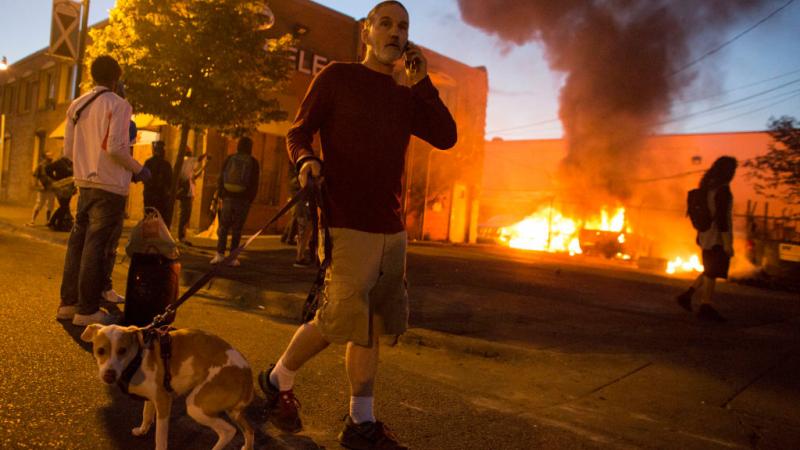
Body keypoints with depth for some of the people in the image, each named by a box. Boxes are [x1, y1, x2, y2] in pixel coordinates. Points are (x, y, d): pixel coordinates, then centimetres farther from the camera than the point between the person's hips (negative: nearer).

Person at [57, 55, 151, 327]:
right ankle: (87, 310, 0)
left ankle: (68, 303, 19)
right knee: (97, 246, -4)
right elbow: (115, 148, -17)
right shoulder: (118, 105, -9)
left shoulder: (76, 105, 11)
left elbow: (68, 150, 11)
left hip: (85, 183, 7)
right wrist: (139, 170, -4)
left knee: (78, 242, 12)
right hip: (110, 186, -7)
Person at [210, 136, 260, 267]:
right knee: (237, 228, 2)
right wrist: (251, 199, 7)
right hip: (243, 199, -1)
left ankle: (220, 253, -2)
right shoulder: (253, 162, 0)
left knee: (223, 226, 8)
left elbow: (221, 179, 6)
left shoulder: (229, 159, 5)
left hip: (228, 197, 1)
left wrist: (220, 195, 12)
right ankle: (233, 258, 2)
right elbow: (254, 184, -1)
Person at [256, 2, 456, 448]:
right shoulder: (337, 77, 2)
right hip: (348, 223, -6)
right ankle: (278, 380, 21)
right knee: (338, 321, -5)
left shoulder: (406, 97, 16)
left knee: (372, 325, 7)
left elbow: (446, 136, 6)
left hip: (393, 228, 6)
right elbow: (298, 131, 1)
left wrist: (422, 83, 2)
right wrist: (305, 160, -20)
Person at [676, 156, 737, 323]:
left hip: (707, 236, 9)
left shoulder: (708, 187, 9)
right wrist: (727, 243, -20)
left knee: (710, 271, 20)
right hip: (718, 238, -9)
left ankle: (687, 295, 16)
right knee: (712, 273, 1)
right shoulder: (722, 190, -18)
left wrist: (700, 234, 22)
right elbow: (721, 217, -22)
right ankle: (705, 308, 9)